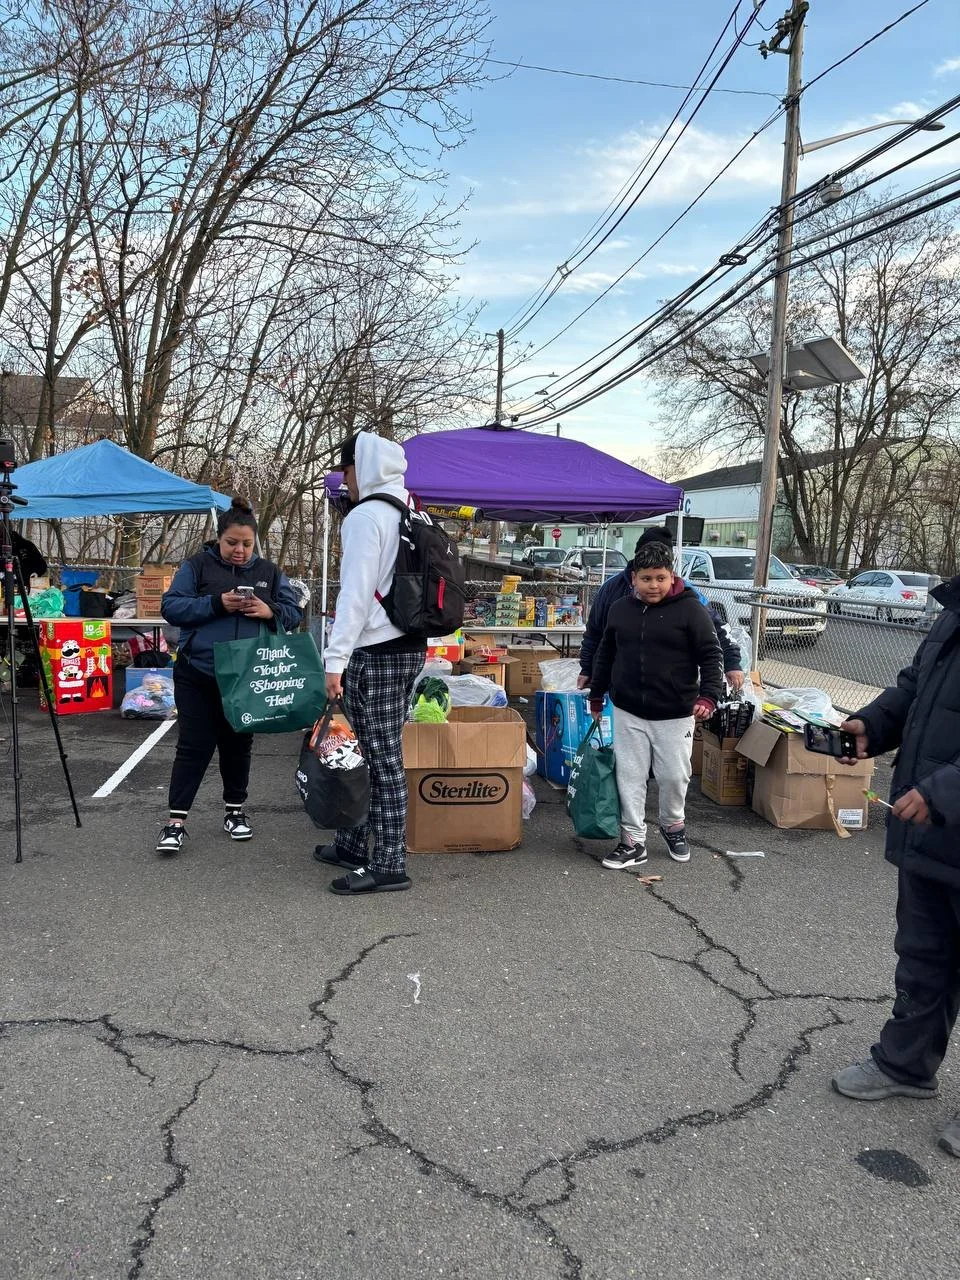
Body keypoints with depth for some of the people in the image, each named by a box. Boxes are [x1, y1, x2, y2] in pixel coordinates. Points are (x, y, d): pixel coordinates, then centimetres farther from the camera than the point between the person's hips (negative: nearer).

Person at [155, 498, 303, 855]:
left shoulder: (269, 572, 9)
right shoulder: (197, 566, 0)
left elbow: (294, 612, 8)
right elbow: (171, 607, -7)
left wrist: (270, 611, -14)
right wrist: (217, 604, -20)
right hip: (198, 675, -3)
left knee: (238, 745, 14)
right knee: (194, 746, -3)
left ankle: (235, 810, 29)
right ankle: (176, 821, 3)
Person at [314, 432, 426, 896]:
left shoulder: (365, 516, -11)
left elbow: (355, 594, -17)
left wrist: (335, 660, -17)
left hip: (375, 652, -9)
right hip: (411, 646, 9)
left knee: (382, 758, -4)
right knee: (371, 752, 16)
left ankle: (389, 864, 2)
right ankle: (353, 843, 27)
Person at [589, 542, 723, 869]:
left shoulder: (690, 609, -7)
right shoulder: (620, 609, 6)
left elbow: (710, 656, -7)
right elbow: (605, 655, 17)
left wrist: (708, 696, -20)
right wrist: (596, 695, 20)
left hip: (674, 715, -3)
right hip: (628, 713, 3)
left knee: (674, 775, 6)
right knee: (630, 777, 5)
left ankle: (673, 825, 34)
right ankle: (633, 841, 15)